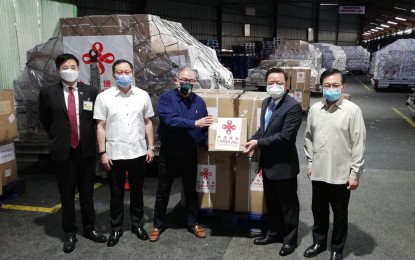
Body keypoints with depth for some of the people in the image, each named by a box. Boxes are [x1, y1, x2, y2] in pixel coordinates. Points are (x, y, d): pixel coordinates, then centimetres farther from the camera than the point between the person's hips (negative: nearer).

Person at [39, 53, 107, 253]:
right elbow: (45, 120, 10)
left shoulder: (90, 92, -2)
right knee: (66, 195, 11)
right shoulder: (48, 93, -4)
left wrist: (86, 136, 8)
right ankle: (70, 233, 27)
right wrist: (58, 136, 12)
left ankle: (89, 229, 31)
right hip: (62, 152, -1)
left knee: (87, 193, 14)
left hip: (86, 150, 1)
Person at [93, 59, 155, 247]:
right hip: (114, 154, -1)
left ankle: (137, 224, 32)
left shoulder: (143, 95, 1)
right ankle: (116, 229, 27)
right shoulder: (104, 97, -5)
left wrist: (151, 147, 3)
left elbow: (148, 123, 7)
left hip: (138, 153, 2)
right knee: (116, 194, 11)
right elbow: (100, 127, -3)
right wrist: (102, 152, -7)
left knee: (137, 191, 15)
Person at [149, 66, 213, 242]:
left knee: (190, 190, 16)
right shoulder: (166, 98, -11)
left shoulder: (199, 102, 1)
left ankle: (193, 223, 33)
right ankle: (158, 225, 28)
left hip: (190, 155, 3)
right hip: (168, 154, -2)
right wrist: (194, 123, -34)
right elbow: (170, 120, -28)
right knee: (163, 191, 11)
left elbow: (205, 128, 4)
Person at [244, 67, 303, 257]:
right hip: (268, 163, 8)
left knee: (287, 204, 10)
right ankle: (274, 233, 39)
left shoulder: (293, 106, -19)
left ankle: (290, 239, 28)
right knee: (271, 202, 21)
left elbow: (285, 136, -24)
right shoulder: (266, 103, 7)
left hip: (284, 165, -8)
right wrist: (251, 141, -4)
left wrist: (258, 143, -21)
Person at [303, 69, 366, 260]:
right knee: (318, 210, 18)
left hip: (341, 174, -4)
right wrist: (310, 162, 10)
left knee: (340, 214, 12)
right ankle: (319, 242, 38)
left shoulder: (352, 110, -12)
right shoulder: (314, 109, 1)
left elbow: (358, 143, -10)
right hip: (318, 172, 4)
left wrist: (355, 173, -10)